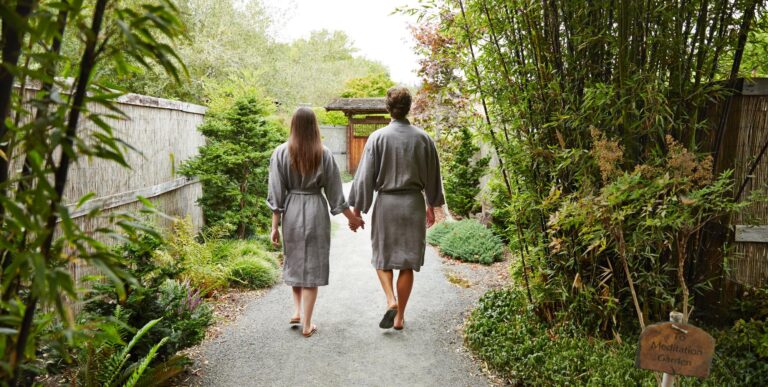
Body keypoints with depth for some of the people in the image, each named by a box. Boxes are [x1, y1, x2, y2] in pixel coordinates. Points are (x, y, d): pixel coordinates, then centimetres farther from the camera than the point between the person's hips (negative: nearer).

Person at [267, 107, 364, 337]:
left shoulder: (281, 153, -5)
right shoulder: (324, 154, -5)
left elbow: (276, 194, -6)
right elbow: (334, 191, -1)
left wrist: (274, 226, 0)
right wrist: (352, 218, 10)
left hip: (291, 212, 1)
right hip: (316, 212, -1)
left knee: (294, 261, 22)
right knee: (313, 265, 6)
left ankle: (297, 311, 21)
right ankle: (307, 324, 9)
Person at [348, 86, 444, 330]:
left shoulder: (378, 137, -7)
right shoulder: (423, 138, -1)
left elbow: (365, 176, -7)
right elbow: (432, 175, 8)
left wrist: (357, 209, 1)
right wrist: (432, 205, 21)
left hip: (385, 203, -2)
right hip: (414, 203, 2)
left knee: (382, 257, 16)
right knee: (407, 262, 10)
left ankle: (391, 300, -5)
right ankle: (400, 316, 17)